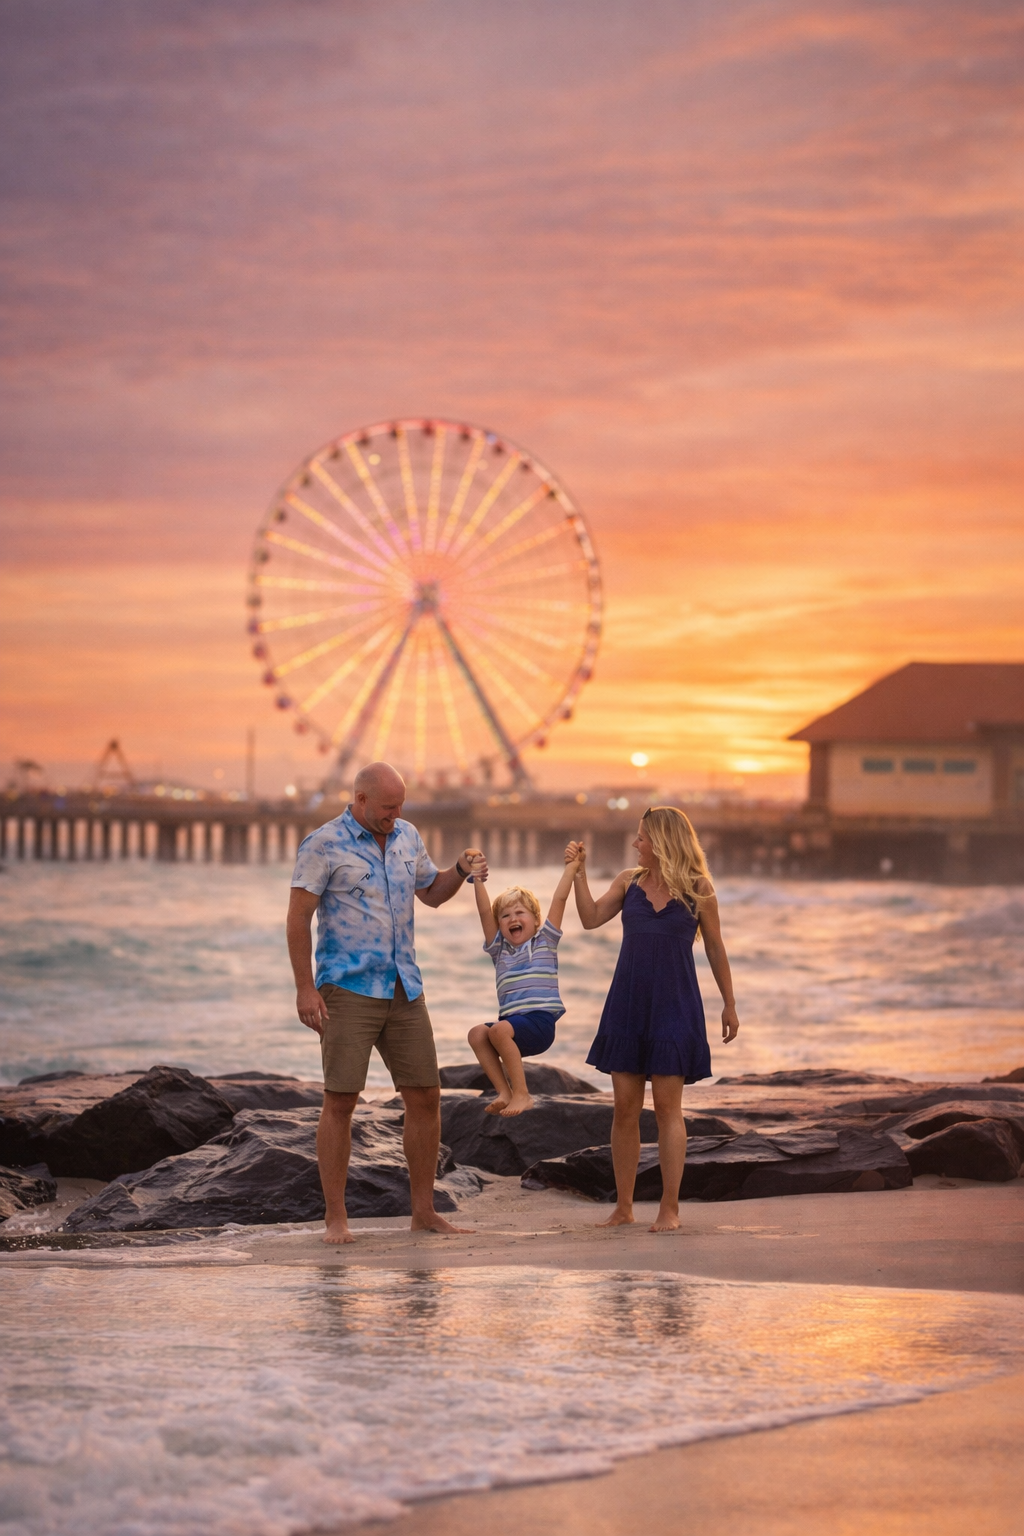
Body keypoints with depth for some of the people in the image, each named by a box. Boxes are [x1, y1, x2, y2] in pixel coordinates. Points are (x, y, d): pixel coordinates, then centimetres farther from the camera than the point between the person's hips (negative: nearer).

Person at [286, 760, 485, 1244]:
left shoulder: (406, 837, 11)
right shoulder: (324, 844, -8)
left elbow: (432, 893, 24)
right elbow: (298, 918, -9)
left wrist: (461, 869, 3)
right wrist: (304, 988, -15)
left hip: (404, 989, 6)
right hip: (348, 989, -6)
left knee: (425, 1096, 5)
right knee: (340, 1101, -5)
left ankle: (424, 1212, 14)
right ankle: (336, 1218, 1)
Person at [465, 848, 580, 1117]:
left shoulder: (544, 942, 9)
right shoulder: (500, 949, 18)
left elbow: (559, 899, 5)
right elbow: (485, 912, 9)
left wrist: (570, 867, 2)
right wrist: (478, 881, 0)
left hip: (540, 1022, -5)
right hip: (514, 1026, 5)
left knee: (499, 1030, -31)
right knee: (477, 1033, -22)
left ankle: (521, 1094, -25)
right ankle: (504, 1093, -20)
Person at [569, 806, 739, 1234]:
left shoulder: (697, 889, -1)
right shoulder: (628, 882, 9)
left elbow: (715, 949, 5)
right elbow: (591, 918, 2)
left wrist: (729, 1005, 7)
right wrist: (578, 872, -3)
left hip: (673, 1006, -4)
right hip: (627, 1004, 4)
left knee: (667, 1105, -5)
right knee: (625, 1107, 3)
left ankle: (669, 1209, 0)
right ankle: (623, 1207, 10)